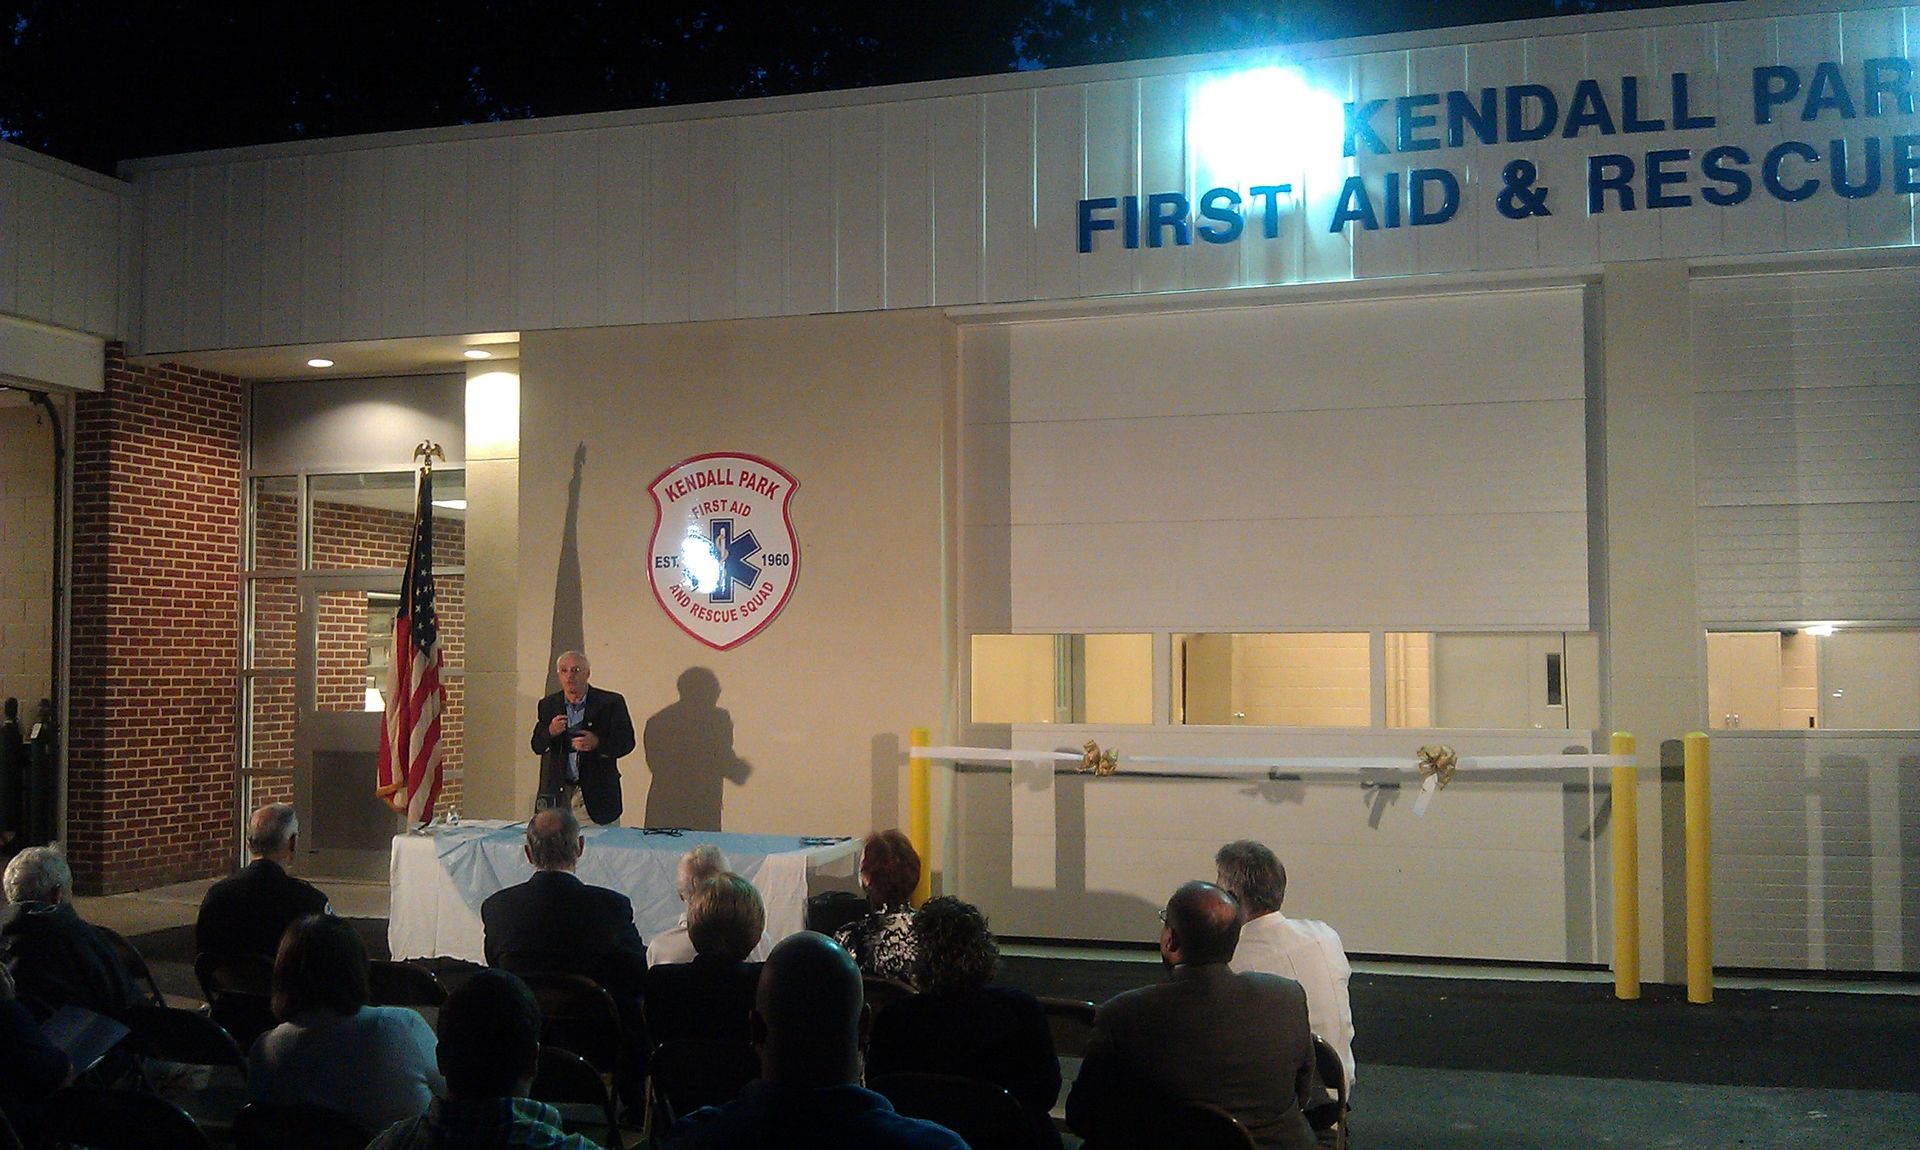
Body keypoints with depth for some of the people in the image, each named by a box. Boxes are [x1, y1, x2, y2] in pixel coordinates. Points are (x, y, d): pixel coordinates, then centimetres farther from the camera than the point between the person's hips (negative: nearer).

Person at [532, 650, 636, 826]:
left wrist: (597, 743, -22)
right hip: (558, 791, 2)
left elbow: (626, 743, -4)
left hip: (598, 793, -2)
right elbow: (537, 747, 8)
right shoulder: (548, 704, 9)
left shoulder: (610, 703, -1)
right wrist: (550, 732, -14)